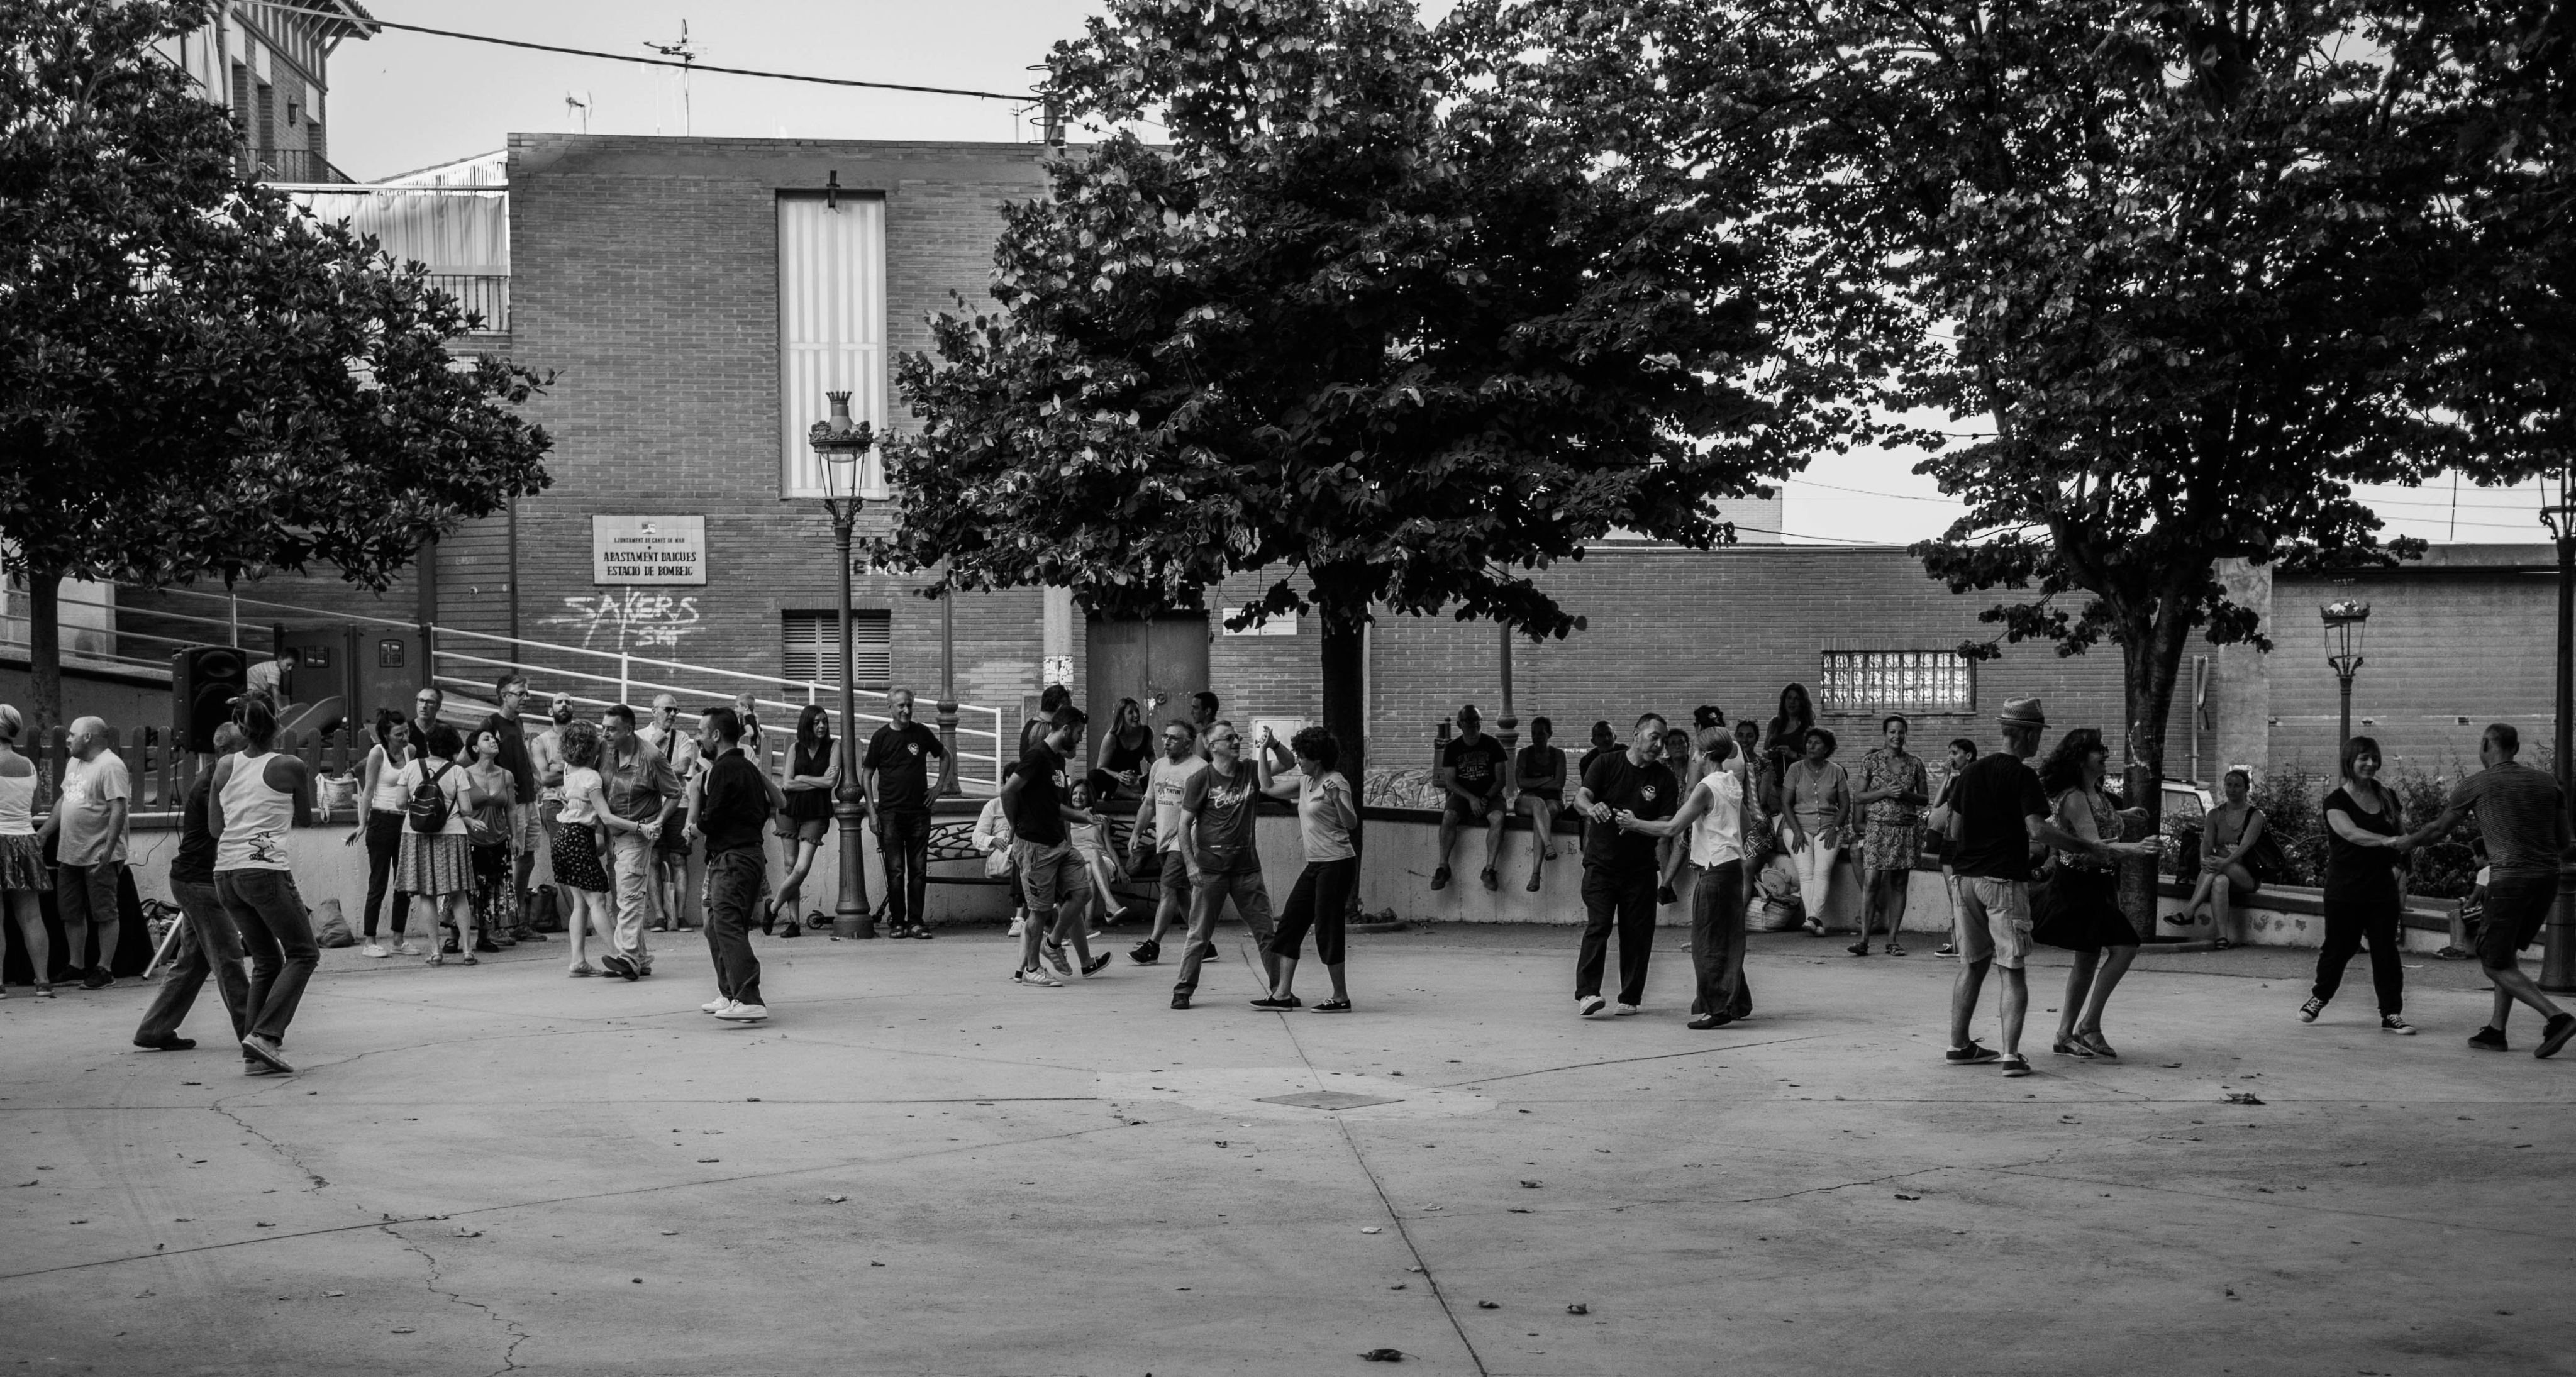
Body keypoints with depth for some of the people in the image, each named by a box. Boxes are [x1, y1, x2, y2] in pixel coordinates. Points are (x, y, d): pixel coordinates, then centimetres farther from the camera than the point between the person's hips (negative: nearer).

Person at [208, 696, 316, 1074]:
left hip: (225, 872, 6)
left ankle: (253, 1055, 8)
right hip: (266, 869, -6)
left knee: (266, 961, 15)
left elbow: (214, 827, 15)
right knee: (303, 954, 5)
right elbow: (304, 819, 12)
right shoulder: (290, 767, -2)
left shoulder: (225, 766, 10)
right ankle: (264, 1035, -11)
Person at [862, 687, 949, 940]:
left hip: (919, 811, 2)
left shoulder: (922, 733, 6)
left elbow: (946, 758, 22)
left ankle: (916, 922, 6)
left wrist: (938, 787, 10)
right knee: (895, 871, -4)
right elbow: (866, 775, 4)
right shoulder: (881, 737, 0)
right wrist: (872, 811, -3)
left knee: (919, 870, 1)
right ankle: (897, 922, 3)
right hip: (890, 812, -2)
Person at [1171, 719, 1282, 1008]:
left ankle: (1279, 988, 14)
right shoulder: (1201, 780, -4)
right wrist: (1191, 862, -11)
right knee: (1199, 934, 1)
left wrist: (1273, 746, -10)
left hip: (1247, 865, 3)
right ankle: (1183, 991, 9)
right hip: (1211, 868, -3)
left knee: (1265, 931, 5)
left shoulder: (1250, 773, 6)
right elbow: (1185, 824, -3)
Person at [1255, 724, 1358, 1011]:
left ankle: (1341, 997, 4)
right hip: (1315, 865, 9)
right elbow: (1268, 788, 19)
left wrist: (1336, 800, -37)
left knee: (1327, 930, -5)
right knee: (1289, 923, 6)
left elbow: (1351, 823, -20)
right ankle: (1282, 993, 8)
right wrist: (1264, 750, 14)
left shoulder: (1336, 782, -12)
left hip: (1337, 864, -9)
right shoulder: (1304, 782, 12)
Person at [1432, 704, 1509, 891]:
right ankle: (1443, 867, -24)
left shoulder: (1493, 745, 1)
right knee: (1448, 817, -31)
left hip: (1490, 794, -1)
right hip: (1462, 795, 1)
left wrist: (1486, 798, -15)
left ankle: (1489, 869, -31)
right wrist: (1471, 798, -16)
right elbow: (1450, 781, 0)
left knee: (1498, 818, -33)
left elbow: (1501, 780, 1)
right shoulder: (1452, 748, 3)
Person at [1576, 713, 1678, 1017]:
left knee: (1637, 934, 2)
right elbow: (1581, 797, -11)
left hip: (1640, 867, 2)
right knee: (1597, 926, -12)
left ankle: (1631, 997, 13)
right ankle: (1586, 994, -13)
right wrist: (1591, 807, -35)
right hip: (1601, 863, -2)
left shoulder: (1664, 778, 3)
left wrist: (1636, 824, -23)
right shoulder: (1607, 764, 0)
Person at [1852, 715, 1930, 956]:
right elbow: (1858, 797, 1)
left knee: (1899, 885, 4)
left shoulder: (1915, 762, 6)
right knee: (1871, 882, -9)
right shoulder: (1871, 760, 2)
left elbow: (1925, 799, 10)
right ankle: (1864, 939, -8)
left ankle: (1893, 940, 10)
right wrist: (1885, 792, -13)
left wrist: (1906, 795, -9)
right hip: (1877, 827, -2)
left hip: (1906, 829, 2)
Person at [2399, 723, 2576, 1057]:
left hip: (2509, 878, -6)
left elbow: (2439, 829, 14)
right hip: (2548, 879, 6)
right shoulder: (2546, 782, 11)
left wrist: (2405, 843, 33)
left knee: (2496, 966, 1)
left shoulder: (2474, 785, 0)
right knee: (2508, 952, 20)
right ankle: (2495, 1030, 18)